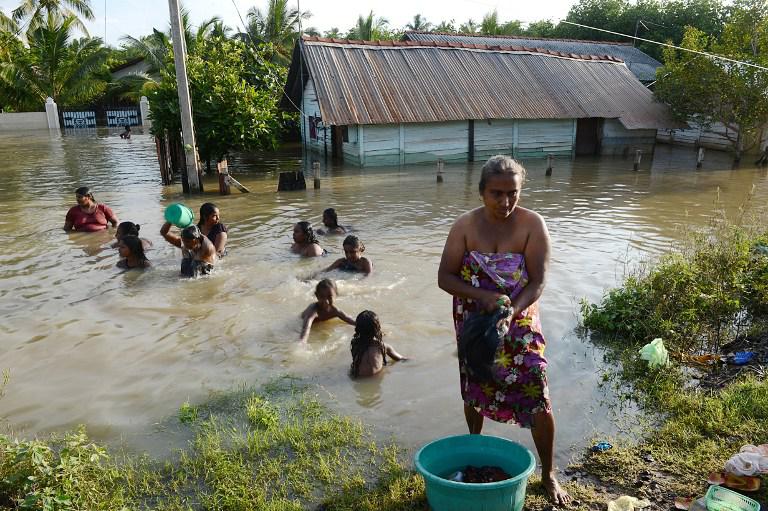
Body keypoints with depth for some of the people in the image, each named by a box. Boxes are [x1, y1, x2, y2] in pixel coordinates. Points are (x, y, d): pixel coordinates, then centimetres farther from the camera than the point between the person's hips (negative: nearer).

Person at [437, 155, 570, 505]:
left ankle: (548, 475, 20)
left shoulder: (533, 225, -16)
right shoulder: (465, 226, -13)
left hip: (519, 324, -1)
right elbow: (445, 277, -13)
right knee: (475, 391, 19)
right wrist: (482, 296, -28)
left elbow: (538, 281, -17)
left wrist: (511, 310, -33)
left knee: (539, 402, -3)